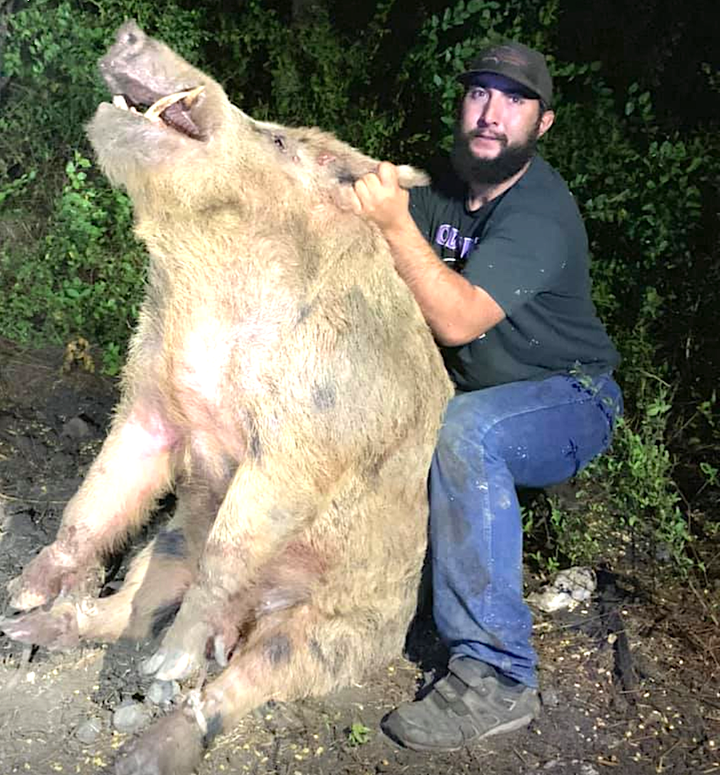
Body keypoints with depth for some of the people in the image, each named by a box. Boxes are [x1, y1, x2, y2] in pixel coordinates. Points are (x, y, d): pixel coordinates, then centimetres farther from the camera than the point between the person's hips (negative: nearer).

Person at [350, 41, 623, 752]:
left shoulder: (542, 214, -22)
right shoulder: (442, 192, 4)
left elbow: (459, 320, -33)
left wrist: (397, 224, -41)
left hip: (568, 401, -8)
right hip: (470, 393, 8)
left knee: (462, 429, -37)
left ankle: (497, 678, -32)